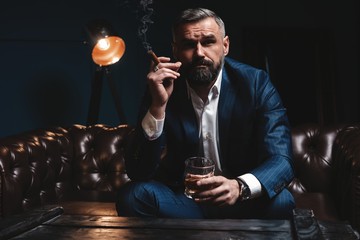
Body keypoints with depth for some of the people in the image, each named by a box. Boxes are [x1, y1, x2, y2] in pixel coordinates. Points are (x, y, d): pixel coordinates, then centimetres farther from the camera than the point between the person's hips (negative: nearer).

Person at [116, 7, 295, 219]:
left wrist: (240, 187, -40)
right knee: (133, 195, -24)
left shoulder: (256, 83, -11)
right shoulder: (162, 88, -9)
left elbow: (281, 159, -18)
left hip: (242, 202, -1)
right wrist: (158, 106, -28)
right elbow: (138, 172, -15)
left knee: (280, 202, -30)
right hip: (184, 200, 1)